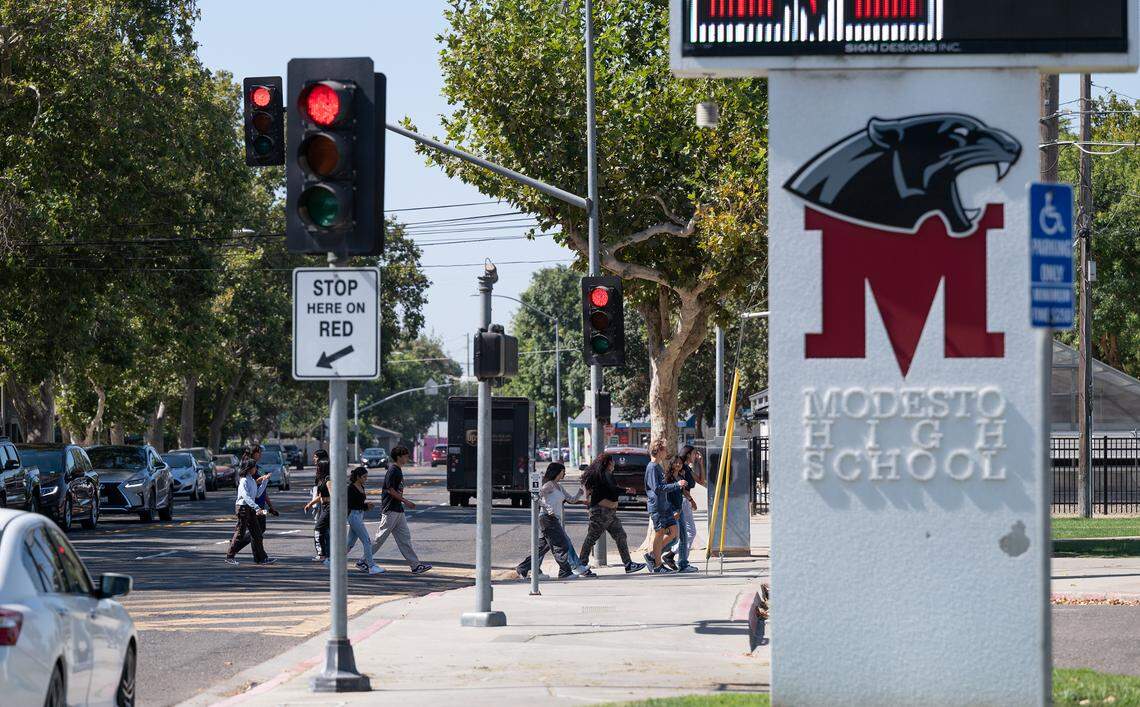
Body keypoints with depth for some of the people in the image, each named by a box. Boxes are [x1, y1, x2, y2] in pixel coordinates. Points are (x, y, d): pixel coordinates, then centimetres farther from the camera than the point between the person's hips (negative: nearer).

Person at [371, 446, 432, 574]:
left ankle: (415, 565, 4)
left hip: (398, 509, 10)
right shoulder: (393, 470, -14)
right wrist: (405, 501, -17)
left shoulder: (398, 470, 14)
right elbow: (390, 490, -19)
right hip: (390, 509, -10)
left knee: (405, 537, 6)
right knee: (380, 537, -3)